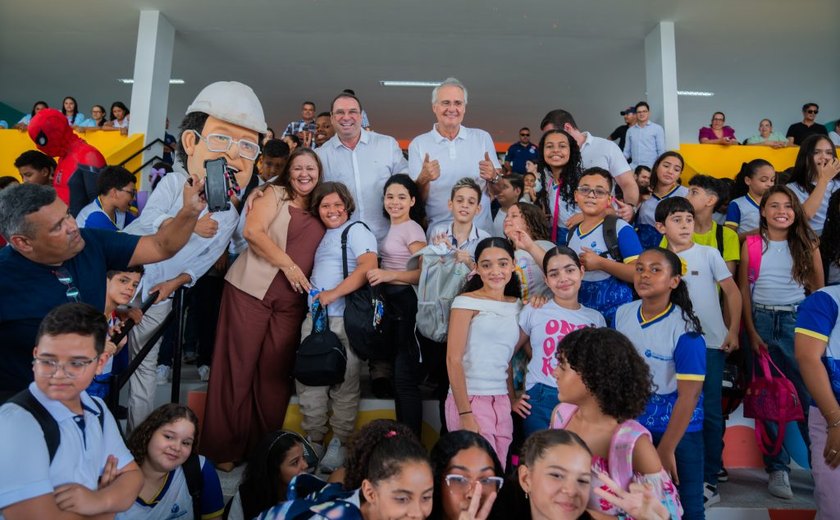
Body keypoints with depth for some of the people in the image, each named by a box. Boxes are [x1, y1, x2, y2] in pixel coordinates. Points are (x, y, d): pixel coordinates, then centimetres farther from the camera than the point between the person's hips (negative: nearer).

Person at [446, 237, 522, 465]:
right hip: (470, 400, -6)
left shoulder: (517, 305, 12)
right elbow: (453, 360, -11)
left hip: (501, 402, 6)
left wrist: (512, 397, 6)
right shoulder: (466, 302, -6)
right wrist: (465, 414, -15)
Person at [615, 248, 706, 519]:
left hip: (677, 430, -4)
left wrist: (666, 450, -18)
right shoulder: (622, 314, -5)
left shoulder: (685, 329, -20)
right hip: (631, 424, 5)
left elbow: (689, 395, -20)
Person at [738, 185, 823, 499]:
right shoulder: (751, 245, 2)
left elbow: (818, 288, 8)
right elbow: (743, 290, 2)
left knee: (812, 395, -5)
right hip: (760, 321, 0)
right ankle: (777, 467, 16)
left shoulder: (807, 244, 4)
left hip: (797, 322, 0)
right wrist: (751, 332, -4)